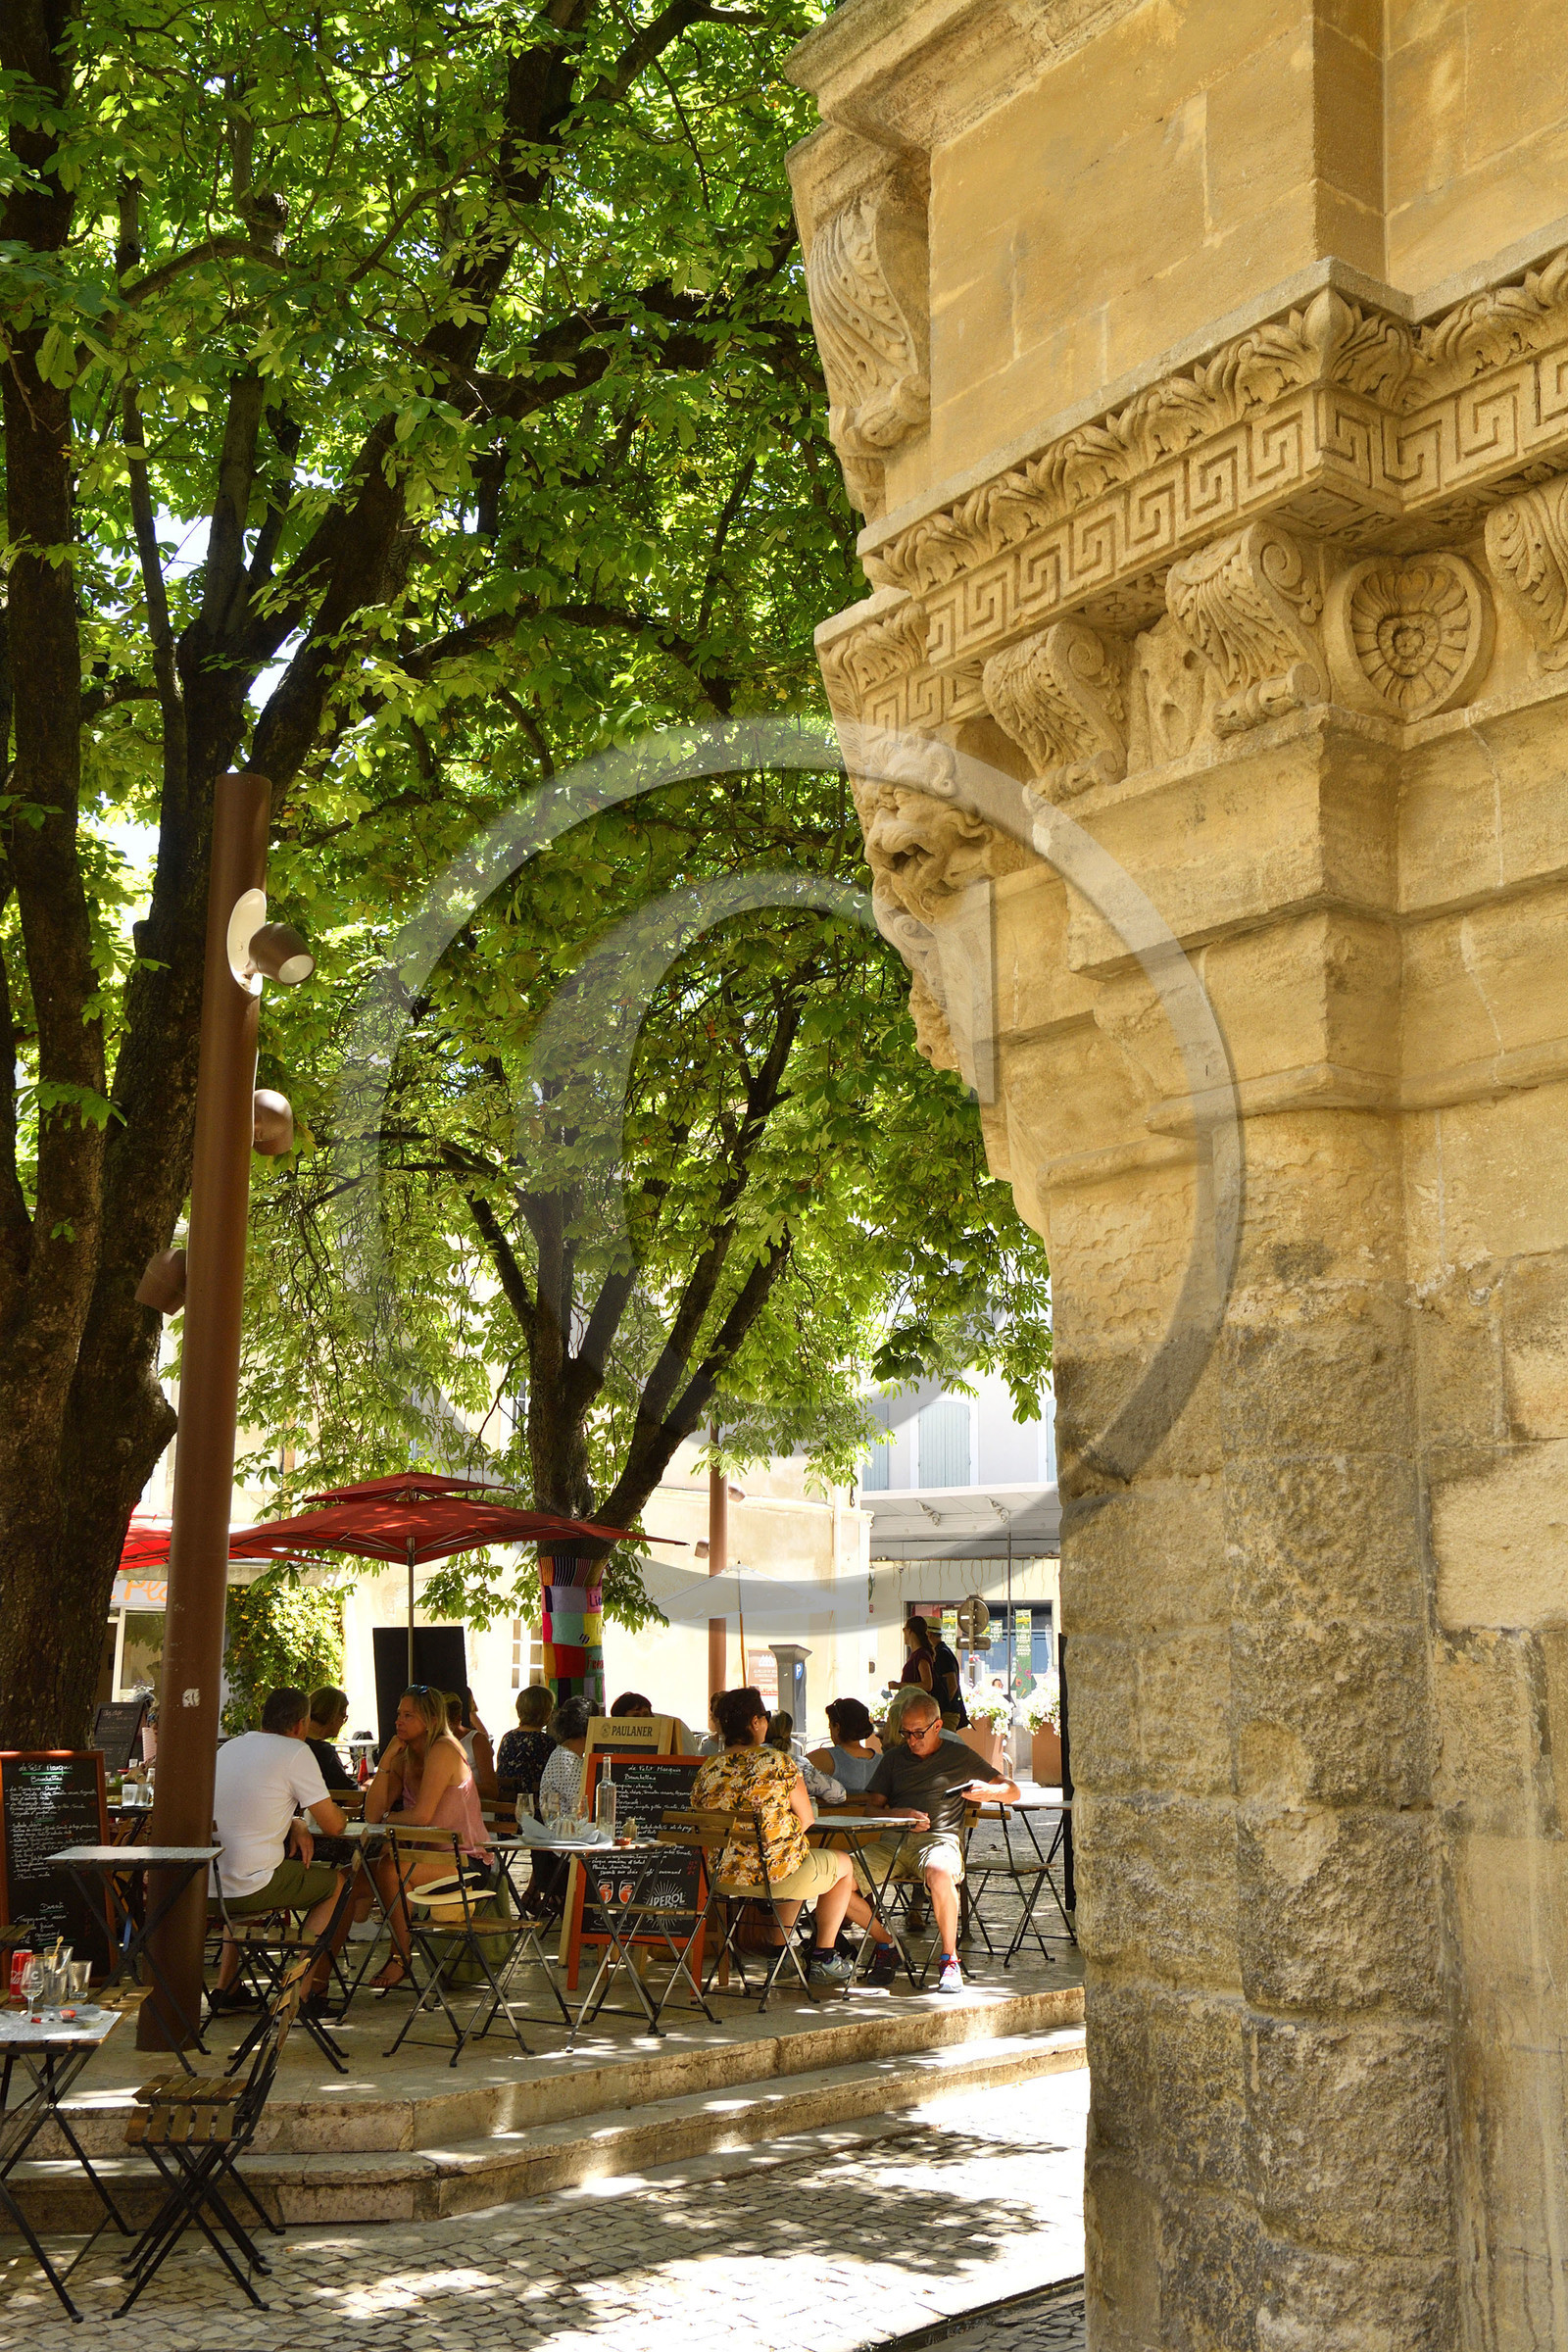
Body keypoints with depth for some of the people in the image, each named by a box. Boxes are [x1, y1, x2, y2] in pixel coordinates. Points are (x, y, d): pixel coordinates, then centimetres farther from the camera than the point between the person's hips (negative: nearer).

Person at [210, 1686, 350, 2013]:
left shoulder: (228, 1747, 14)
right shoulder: (295, 1752, -9)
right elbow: (334, 1826, -7)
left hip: (202, 1889, 7)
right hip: (250, 1889, -7)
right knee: (339, 1884, 15)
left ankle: (224, 1988, 32)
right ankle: (306, 1990, 12)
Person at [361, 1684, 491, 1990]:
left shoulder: (443, 1751, -15)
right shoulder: (404, 1757, 9)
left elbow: (422, 1815, -22)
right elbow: (372, 1815, -2)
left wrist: (388, 1819, -3)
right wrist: (386, 1759, -7)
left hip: (466, 1860, -8)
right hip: (430, 1855, 8)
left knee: (390, 1868, -29)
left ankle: (400, 1959, -13)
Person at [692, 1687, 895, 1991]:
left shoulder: (706, 1771, 0)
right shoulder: (779, 1763, -13)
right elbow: (806, 1819, -5)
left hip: (723, 1880, 6)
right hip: (777, 1875, -6)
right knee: (843, 1864, 24)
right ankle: (823, 1960, 28)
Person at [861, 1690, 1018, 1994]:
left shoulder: (960, 1756, 13)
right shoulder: (894, 1758, 21)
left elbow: (1013, 1791, 14)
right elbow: (872, 1806, 14)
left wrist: (990, 1792, -9)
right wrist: (900, 1813, -6)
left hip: (940, 1838, -3)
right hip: (894, 1840, 4)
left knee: (939, 1872, -41)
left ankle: (950, 1957, -22)